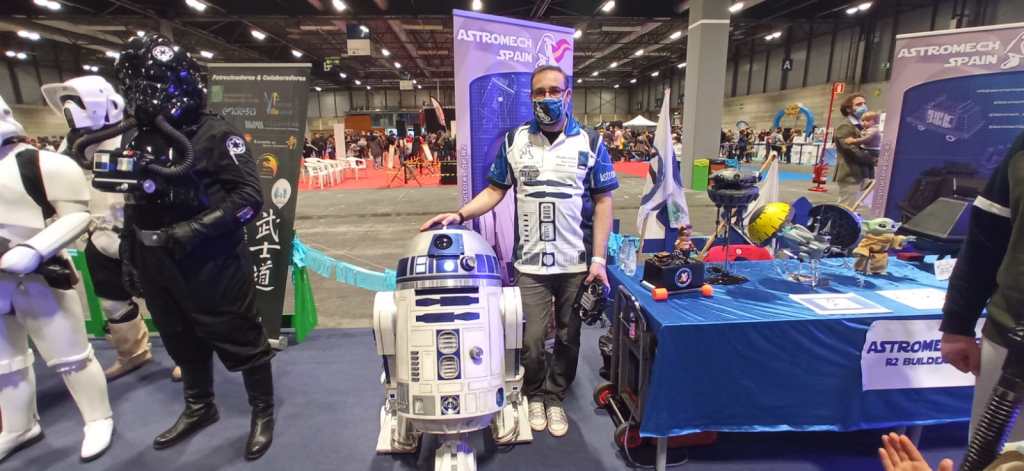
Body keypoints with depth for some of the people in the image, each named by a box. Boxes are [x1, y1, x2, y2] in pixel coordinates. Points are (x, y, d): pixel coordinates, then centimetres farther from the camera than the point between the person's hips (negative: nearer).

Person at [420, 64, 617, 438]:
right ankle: (534, 395, 32)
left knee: (568, 337, 13)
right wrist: (458, 215, -9)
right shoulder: (513, 141, 4)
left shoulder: (590, 143, 1)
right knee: (531, 339, 3)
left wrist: (598, 259, -6)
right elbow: (495, 190, 7)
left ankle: (555, 397, 36)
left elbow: (603, 202, 0)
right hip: (530, 263, 0)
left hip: (577, 263, 1)